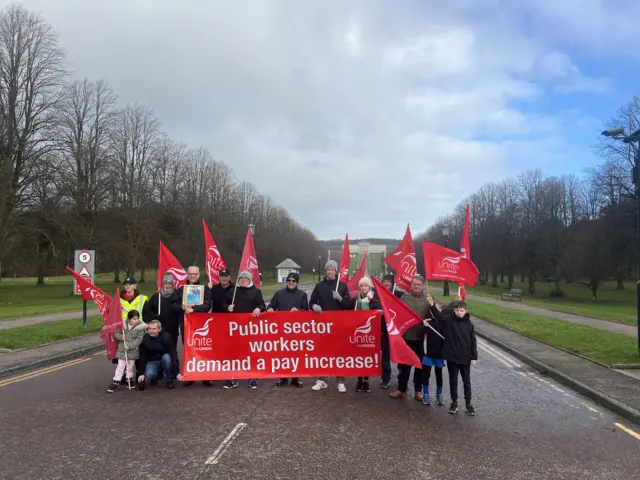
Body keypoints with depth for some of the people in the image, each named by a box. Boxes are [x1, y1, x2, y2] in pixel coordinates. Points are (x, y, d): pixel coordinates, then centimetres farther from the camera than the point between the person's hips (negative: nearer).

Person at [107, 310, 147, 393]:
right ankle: (115, 383, 10)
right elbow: (115, 334, 2)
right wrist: (121, 337, -19)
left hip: (133, 351, 0)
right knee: (120, 366, 2)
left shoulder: (140, 327, -11)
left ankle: (129, 380, 33)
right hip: (122, 350, 0)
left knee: (130, 366, 14)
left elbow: (139, 339, -14)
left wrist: (129, 346, -21)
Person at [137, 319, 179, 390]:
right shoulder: (145, 339, -14)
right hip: (152, 362, 1)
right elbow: (142, 357, -9)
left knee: (166, 357, -34)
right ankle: (154, 377, 8)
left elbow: (173, 355, -24)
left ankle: (169, 380, -13)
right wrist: (142, 373, -15)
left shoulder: (166, 337, -20)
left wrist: (176, 372, -31)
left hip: (165, 361, -1)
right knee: (149, 374, -30)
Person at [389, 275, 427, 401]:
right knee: (404, 363, 10)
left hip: (422, 337, -1)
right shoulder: (404, 298, 3)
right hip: (406, 336, 1)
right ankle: (401, 389, 23)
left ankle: (418, 390, 24)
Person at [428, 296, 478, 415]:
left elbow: (473, 342, 2)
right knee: (453, 382, 11)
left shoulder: (469, 324, -2)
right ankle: (454, 402, 26)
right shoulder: (449, 320, -5)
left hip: (465, 358, 1)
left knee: (467, 382, 12)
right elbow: (438, 315, -21)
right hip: (452, 357, -1)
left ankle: (468, 404, 26)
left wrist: (474, 357, -1)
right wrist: (432, 305, -38)